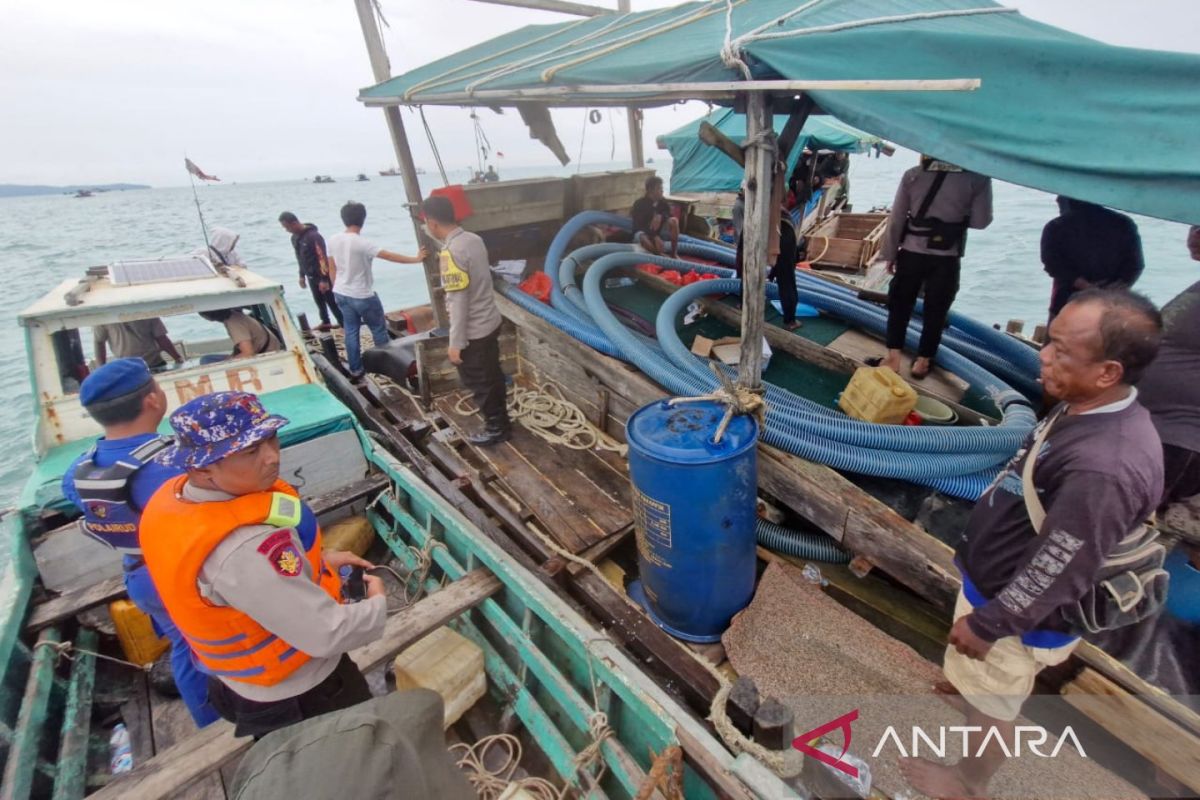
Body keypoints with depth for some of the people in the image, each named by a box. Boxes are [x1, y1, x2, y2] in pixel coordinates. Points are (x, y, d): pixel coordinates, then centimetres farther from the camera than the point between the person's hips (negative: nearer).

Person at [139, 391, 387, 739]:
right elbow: (328, 635, -37)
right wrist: (377, 603, -16)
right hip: (299, 694, -9)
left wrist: (316, 559, 0)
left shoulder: (170, 500, -14)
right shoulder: (246, 549, -43)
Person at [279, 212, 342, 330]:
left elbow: (322, 258, -22)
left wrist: (324, 279, -23)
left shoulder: (313, 236, -21)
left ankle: (343, 324, 2)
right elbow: (300, 258, 17)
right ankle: (325, 323, 28)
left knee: (331, 301, -5)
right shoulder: (295, 238, 7)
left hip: (322, 276, -8)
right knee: (319, 301, 15)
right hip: (311, 276, 8)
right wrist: (302, 276, 18)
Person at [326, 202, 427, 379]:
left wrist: (337, 289, 19)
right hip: (362, 296, -7)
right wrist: (416, 259, -21)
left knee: (350, 331, 14)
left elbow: (332, 268, 7)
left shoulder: (333, 240, -1)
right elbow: (391, 256, -25)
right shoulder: (361, 243, -22)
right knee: (379, 330, 10)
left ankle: (355, 370, 19)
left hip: (341, 294, 7)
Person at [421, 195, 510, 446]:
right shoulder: (474, 239, 2)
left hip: (473, 331, -9)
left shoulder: (451, 253, -24)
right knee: (492, 377, 21)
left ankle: (496, 429, 24)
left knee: (479, 383, 9)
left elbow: (458, 303, -24)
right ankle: (501, 421, 37)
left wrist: (456, 343, -18)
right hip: (490, 321, 9)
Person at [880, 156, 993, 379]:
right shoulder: (978, 178, -6)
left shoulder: (913, 174, -2)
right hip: (946, 258, -1)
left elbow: (896, 219, -1)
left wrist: (889, 254, 7)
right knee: (935, 311, 11)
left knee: (899, 304, 13)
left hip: (911, 253, 1)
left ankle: (893, 356, 12)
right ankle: (922, 360, 19)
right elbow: (981, 221, -3)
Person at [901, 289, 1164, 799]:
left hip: (1017, 615, -7)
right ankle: (967, 684, 64)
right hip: (1001, 581, 7)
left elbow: (1056, 574, -29)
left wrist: (986, 624, -17)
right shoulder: (1094, 409, -8)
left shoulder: (1102, 469, -38)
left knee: (992, 704, 20)